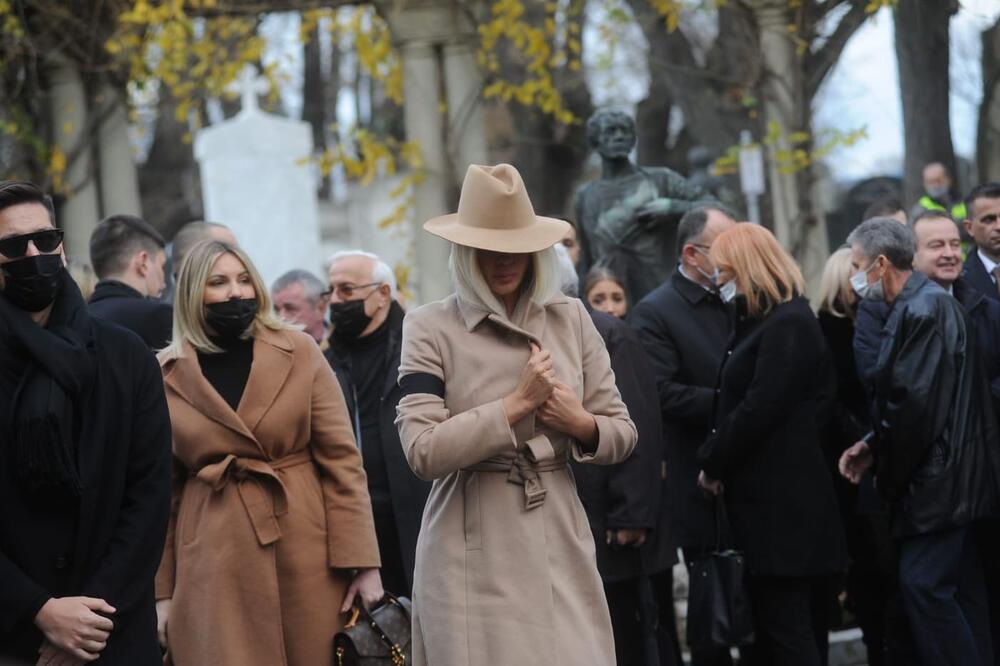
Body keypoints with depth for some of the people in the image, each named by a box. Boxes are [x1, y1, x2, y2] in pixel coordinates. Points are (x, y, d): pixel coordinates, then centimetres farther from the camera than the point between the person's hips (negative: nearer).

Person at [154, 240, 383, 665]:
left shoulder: (299, 352, 2)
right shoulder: (166, 376, 3)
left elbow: (341, 459, -1)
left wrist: (361, 561, -7)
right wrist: (161, 590, 3)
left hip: (307, 553, 0)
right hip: (216, 568, 0)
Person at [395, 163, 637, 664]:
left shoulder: (570, 319, 8)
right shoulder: (430, 328, -3)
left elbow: (623, 434, 11)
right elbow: (423, 452, -12)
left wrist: (580, 423, -10)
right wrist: (518, 404, -14)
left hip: (560, 545, 3)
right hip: (475, 555, -3)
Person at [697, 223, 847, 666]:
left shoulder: (787, 325, -14)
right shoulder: (761, 322, 17)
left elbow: (758, 409, -20)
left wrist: (712, 464, -9)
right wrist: (714, 460, 1)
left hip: (783, 502, -10)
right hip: (767, 498, 10)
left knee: (787, 630, -8)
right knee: (770, 625, 11)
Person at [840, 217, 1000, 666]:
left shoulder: (921, 311, -17)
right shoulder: (927, 302, 15)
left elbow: (915, 404, -22)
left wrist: (889, 477, -11)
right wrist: (874, 447, 6)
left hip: (937, 478, -10)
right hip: (953, 475, 10)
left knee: (924, 585, -11)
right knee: (960, 589, 13)